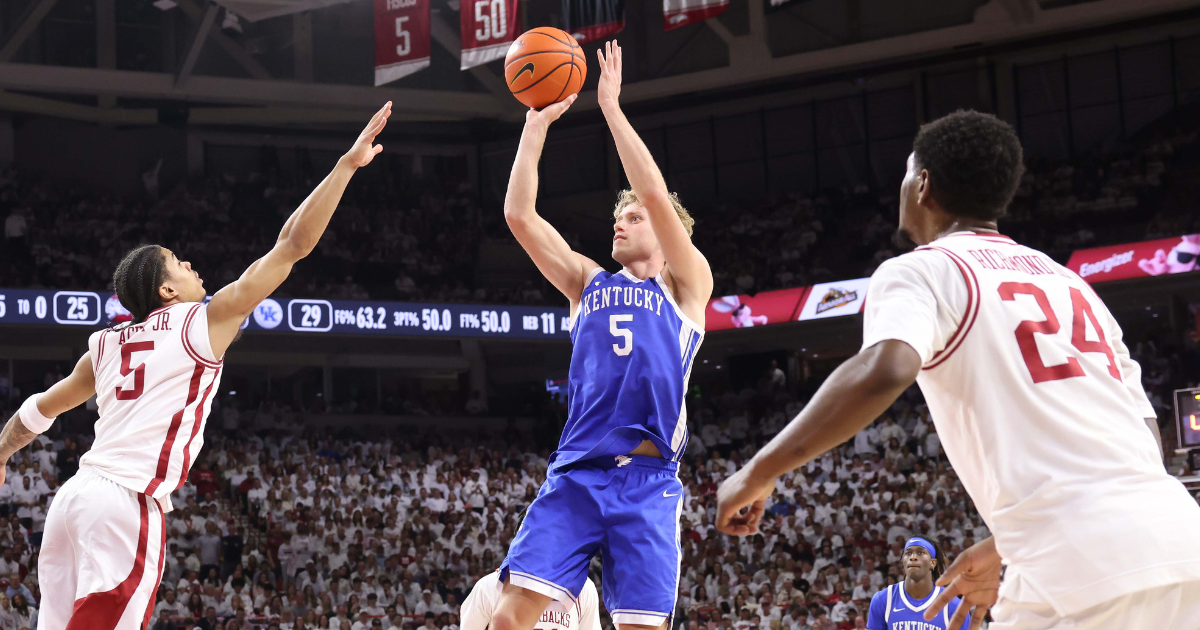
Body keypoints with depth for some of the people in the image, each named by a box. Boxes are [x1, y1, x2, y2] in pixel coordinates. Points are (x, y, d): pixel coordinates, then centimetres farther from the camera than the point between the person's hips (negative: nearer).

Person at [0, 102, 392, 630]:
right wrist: (347, 166, 7)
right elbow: (293, 245, 3)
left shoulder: (108, 343, 21)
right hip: (130, 503, -7)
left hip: (75, 492, 7)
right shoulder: (206, 320, 4)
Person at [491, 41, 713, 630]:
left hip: (647, 481, -2)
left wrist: (612, 106, -1)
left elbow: (657, 196, -3)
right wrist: (536, 124, 8)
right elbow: (519, 215, 11)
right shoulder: (587, 283, 21)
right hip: (575, 472, 3)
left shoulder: (688, 285, 11)